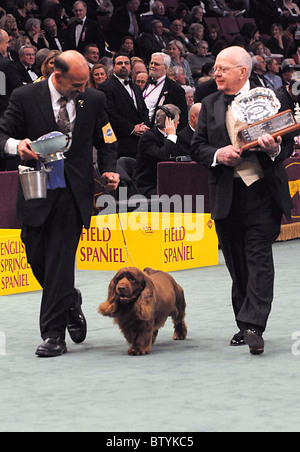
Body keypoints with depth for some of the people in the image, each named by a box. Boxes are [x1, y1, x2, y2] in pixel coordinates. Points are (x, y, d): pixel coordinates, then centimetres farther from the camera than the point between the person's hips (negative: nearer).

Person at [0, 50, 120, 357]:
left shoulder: (93, 100, 3)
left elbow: (106, 142, 14)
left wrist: (108, 169, -4)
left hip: (73, 193, -1)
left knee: (60, 260, -8)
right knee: (37, 258, 7)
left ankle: (54, 334, -6)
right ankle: (70, 303, 34)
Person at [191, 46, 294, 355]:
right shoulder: (210, 105, 12)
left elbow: (288, 144, 4)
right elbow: (197, 148, 10)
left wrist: (275, 149, -18)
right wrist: (217, 154, -11)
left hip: (262, 190, -4)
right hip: (226, 195, 4)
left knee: (258, 258, -11)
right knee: (236, 262, 8)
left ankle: (253, 326, -16)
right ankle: (246, 326, 17)